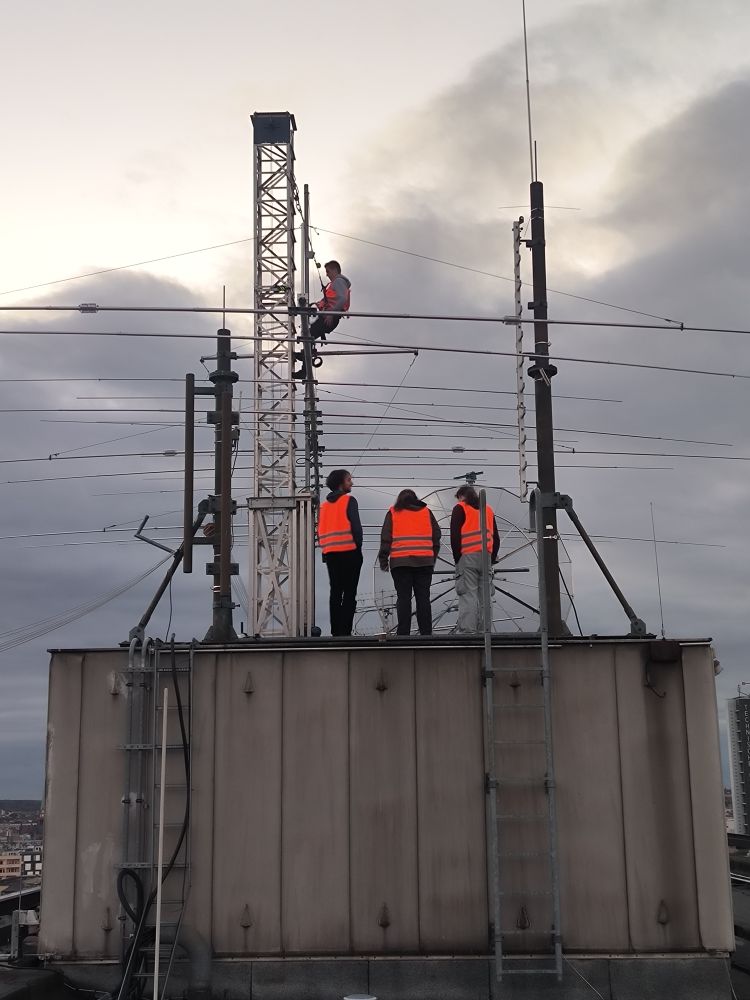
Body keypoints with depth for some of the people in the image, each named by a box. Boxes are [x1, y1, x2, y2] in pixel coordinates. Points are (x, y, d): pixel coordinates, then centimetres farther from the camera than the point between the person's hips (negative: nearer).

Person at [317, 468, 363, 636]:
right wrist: (358, 547, -1)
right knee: (349, 593, -4)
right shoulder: (349, 501, -4)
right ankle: (345, 631, -10)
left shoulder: (324, 504, 15)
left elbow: (320, 530, 13)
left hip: (330, 553, 6)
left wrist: (325, 549, 15)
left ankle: (336, 631, 8)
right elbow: (356, 527, -10)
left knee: (335, 592, 10)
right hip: (349, 552, -6)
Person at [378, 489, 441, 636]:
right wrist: (432, 558, 19)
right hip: (424, 561, 2)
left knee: (403, 598, 0)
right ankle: (426, 633, 3)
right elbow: (436, 536, 13)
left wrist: (383, 559, 4)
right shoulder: (426, 512, 14)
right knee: (423, 598, 5)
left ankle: (403, 633, -3)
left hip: (400, 562, -2)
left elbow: (386, 538, 1)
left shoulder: (393, 513, 7)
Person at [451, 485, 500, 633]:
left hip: (467, 557, -5)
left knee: (468, 595, -10)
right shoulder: (488, 509, 21)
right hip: (486, 557, 5)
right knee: (484, 596, 7)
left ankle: (466, 631, -17)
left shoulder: (460, 508, 5)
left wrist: (457, 558, 1)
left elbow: (455, 536, -4)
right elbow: (496, 537, 18)